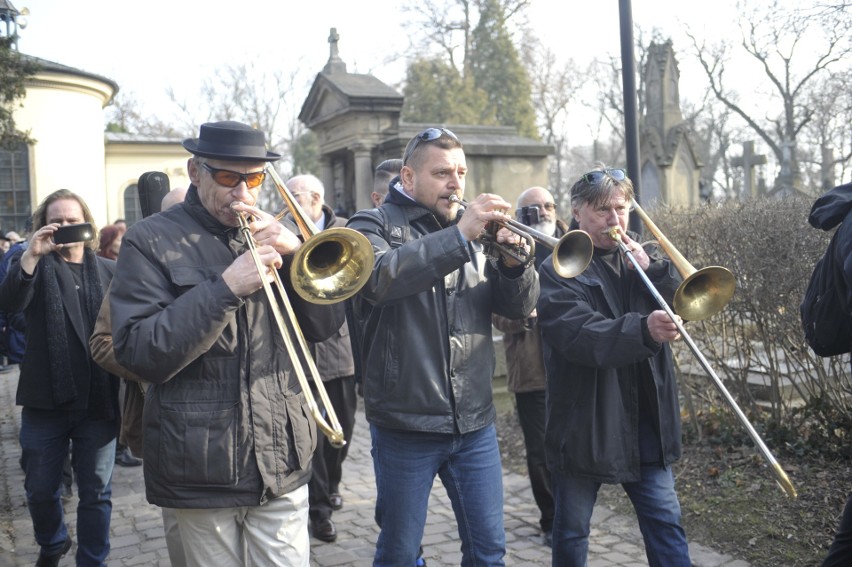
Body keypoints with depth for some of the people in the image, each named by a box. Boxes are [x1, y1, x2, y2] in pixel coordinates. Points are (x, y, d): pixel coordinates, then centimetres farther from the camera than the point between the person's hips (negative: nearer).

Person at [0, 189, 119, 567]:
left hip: (99, 401, -1)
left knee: (96, 492, 8)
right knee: (40, 489, 15)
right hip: (46, 399, 1)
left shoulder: (110, 271, 3)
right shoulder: (37, 266, 3)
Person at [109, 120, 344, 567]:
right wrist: (225, 288, -23)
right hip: (202, 469, -3)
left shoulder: (270, 234, 10)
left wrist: (295, 252, -11)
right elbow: (139, 354, -14)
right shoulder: (152, 240, -3)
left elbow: (325, 326, 5)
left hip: (282, 463, 3)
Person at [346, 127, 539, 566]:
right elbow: (377, 277, -27)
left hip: (475, 423, 4)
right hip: (406, 423, -4)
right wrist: (458, 235, -31)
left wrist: (513, 259, -14)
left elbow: (519, 306, 6)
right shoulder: (375, 225, -3)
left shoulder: (473, 232, 11)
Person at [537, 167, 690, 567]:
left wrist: (650, 268, -13)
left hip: (644, 422, 4)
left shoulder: (640, 259, 12)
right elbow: (582, 335, -24)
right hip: (583, 424, -4)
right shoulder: (557, 270, -8)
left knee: (666, 523, 9)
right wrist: (644, 329, -40)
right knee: (571, 532, 11)